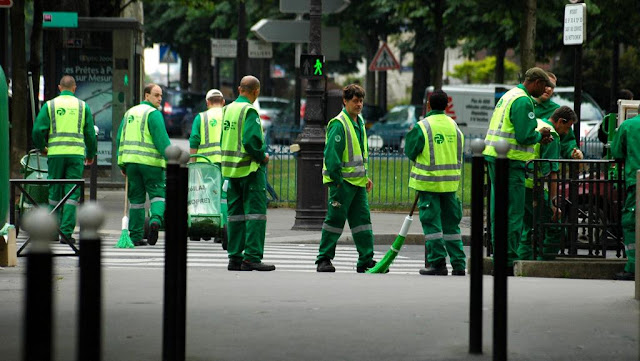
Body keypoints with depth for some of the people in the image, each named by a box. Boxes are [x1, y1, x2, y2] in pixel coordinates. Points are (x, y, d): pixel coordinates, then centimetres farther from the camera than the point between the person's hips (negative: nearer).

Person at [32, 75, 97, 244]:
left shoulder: (50, 105, 4)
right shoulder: (83, 106, 6)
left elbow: (38, 130, -3)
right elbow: (90, 133, 7)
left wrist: (41, 148, 16)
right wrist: (91, 154, 22)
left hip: (55, 154, 0)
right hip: (76, 154, 0)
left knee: (55, 192, 11)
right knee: (72, 194, 0)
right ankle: (66, 232, -9)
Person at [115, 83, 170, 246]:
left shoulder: (129, 113, 17)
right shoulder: (154, 114, -5)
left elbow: (119, 139, 16)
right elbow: (162, 140, -14)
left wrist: (122, 164, 19)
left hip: (130, 160, 6)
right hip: (151, 162, -5)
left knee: (136, 198, 9)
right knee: (158, 193, 3)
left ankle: (136, 236, 7)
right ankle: (156, 219, -24)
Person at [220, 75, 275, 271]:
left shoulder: (228, 109, 11)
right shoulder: (249, 111, -13)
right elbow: (251, 140, -23)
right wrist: (263, 157, -7)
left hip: (231, 169, 8)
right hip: (250, 168, -8)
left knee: (235, 213, 11)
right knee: (255, 212, -5)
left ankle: (235, 257, 12)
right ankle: (252, 257, -11)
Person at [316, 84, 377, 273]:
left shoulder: (359, 122, 15)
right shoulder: (338, 124, -13)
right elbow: (331, 154, -18)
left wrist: (365, 176, 19)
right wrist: (337, 182, -20)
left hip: (358, 181, 8)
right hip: (342, 181, -8)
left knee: (362, 219, 7)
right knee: (335, 219, -4)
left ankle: (366, 260, 10)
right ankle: (324, 259, 3)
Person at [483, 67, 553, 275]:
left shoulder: (508, 96, 20)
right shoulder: (523, 101, -12)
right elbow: (525, 136, -19)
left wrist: (537, 137, 14)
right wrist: (540, 135, 1)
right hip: (510, 162, -10)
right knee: (513, 214, -7)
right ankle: (508, 260, -8)